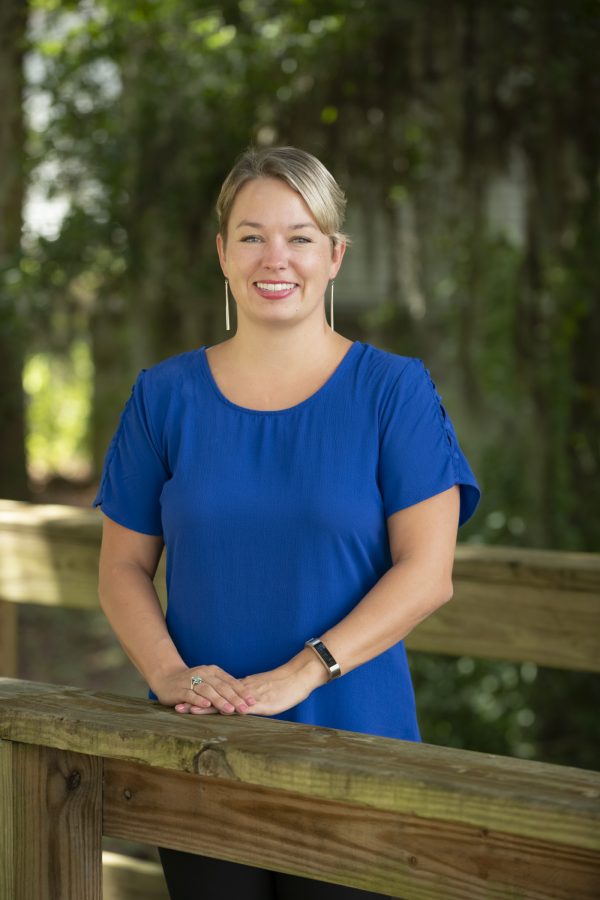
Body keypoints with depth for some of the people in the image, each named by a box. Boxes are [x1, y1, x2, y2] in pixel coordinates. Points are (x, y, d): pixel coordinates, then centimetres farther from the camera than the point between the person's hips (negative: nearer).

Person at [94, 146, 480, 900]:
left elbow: (427, 572, -9)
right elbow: (123, 568, 6)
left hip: (352, 743, -2)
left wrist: (301, 672, -19)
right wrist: (168, 674, -12)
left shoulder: (394, 391, -2)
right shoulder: (165, 395, 5)